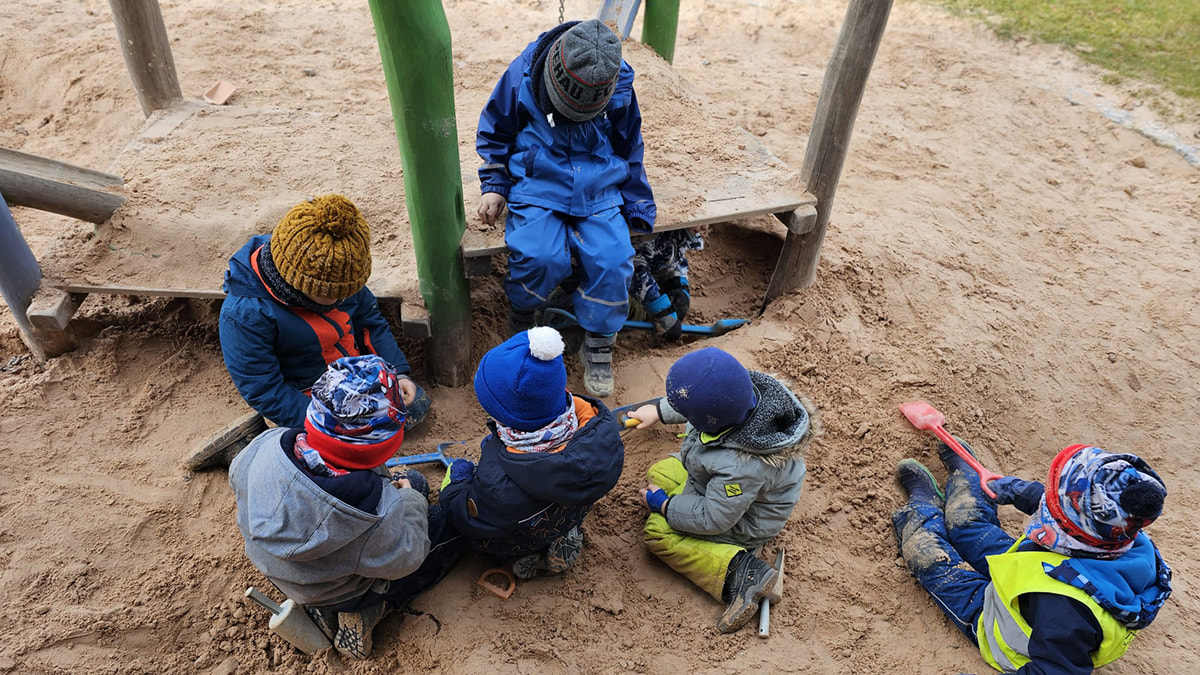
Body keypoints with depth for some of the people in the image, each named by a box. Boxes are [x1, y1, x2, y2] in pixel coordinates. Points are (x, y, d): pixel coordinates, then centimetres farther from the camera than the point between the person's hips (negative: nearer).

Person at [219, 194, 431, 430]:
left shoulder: (339, 273, -14)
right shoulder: (244, 314, -33)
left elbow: (369, 321, 2)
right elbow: (262, 391, -26)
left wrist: (399, 372, -8)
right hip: (304, 397, -6)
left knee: (417, 404, 6)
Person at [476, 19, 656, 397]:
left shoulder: (619, 87, -5)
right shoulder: (522, 76, -9)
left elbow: (630, 152, 12)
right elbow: (494, 133, 8)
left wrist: (637, 210, 12)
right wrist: (493, 185, 0)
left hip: (599, 192, 2)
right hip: (537, 186, -1)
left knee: (612, 260, -22)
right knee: (540, 258, -28)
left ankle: (598, 347, 3)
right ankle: (520, 320, 6)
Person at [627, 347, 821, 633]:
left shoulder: (740, 466, -45)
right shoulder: (750, 389, -25)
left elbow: (714, 519, -29)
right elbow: (702, 402, 1)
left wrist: (662, 504, -16)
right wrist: (659, 410, 9)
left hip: (744, 521, -9)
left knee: (658, 534, -9)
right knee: (659, 471, 15)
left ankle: (739, 572, -15)